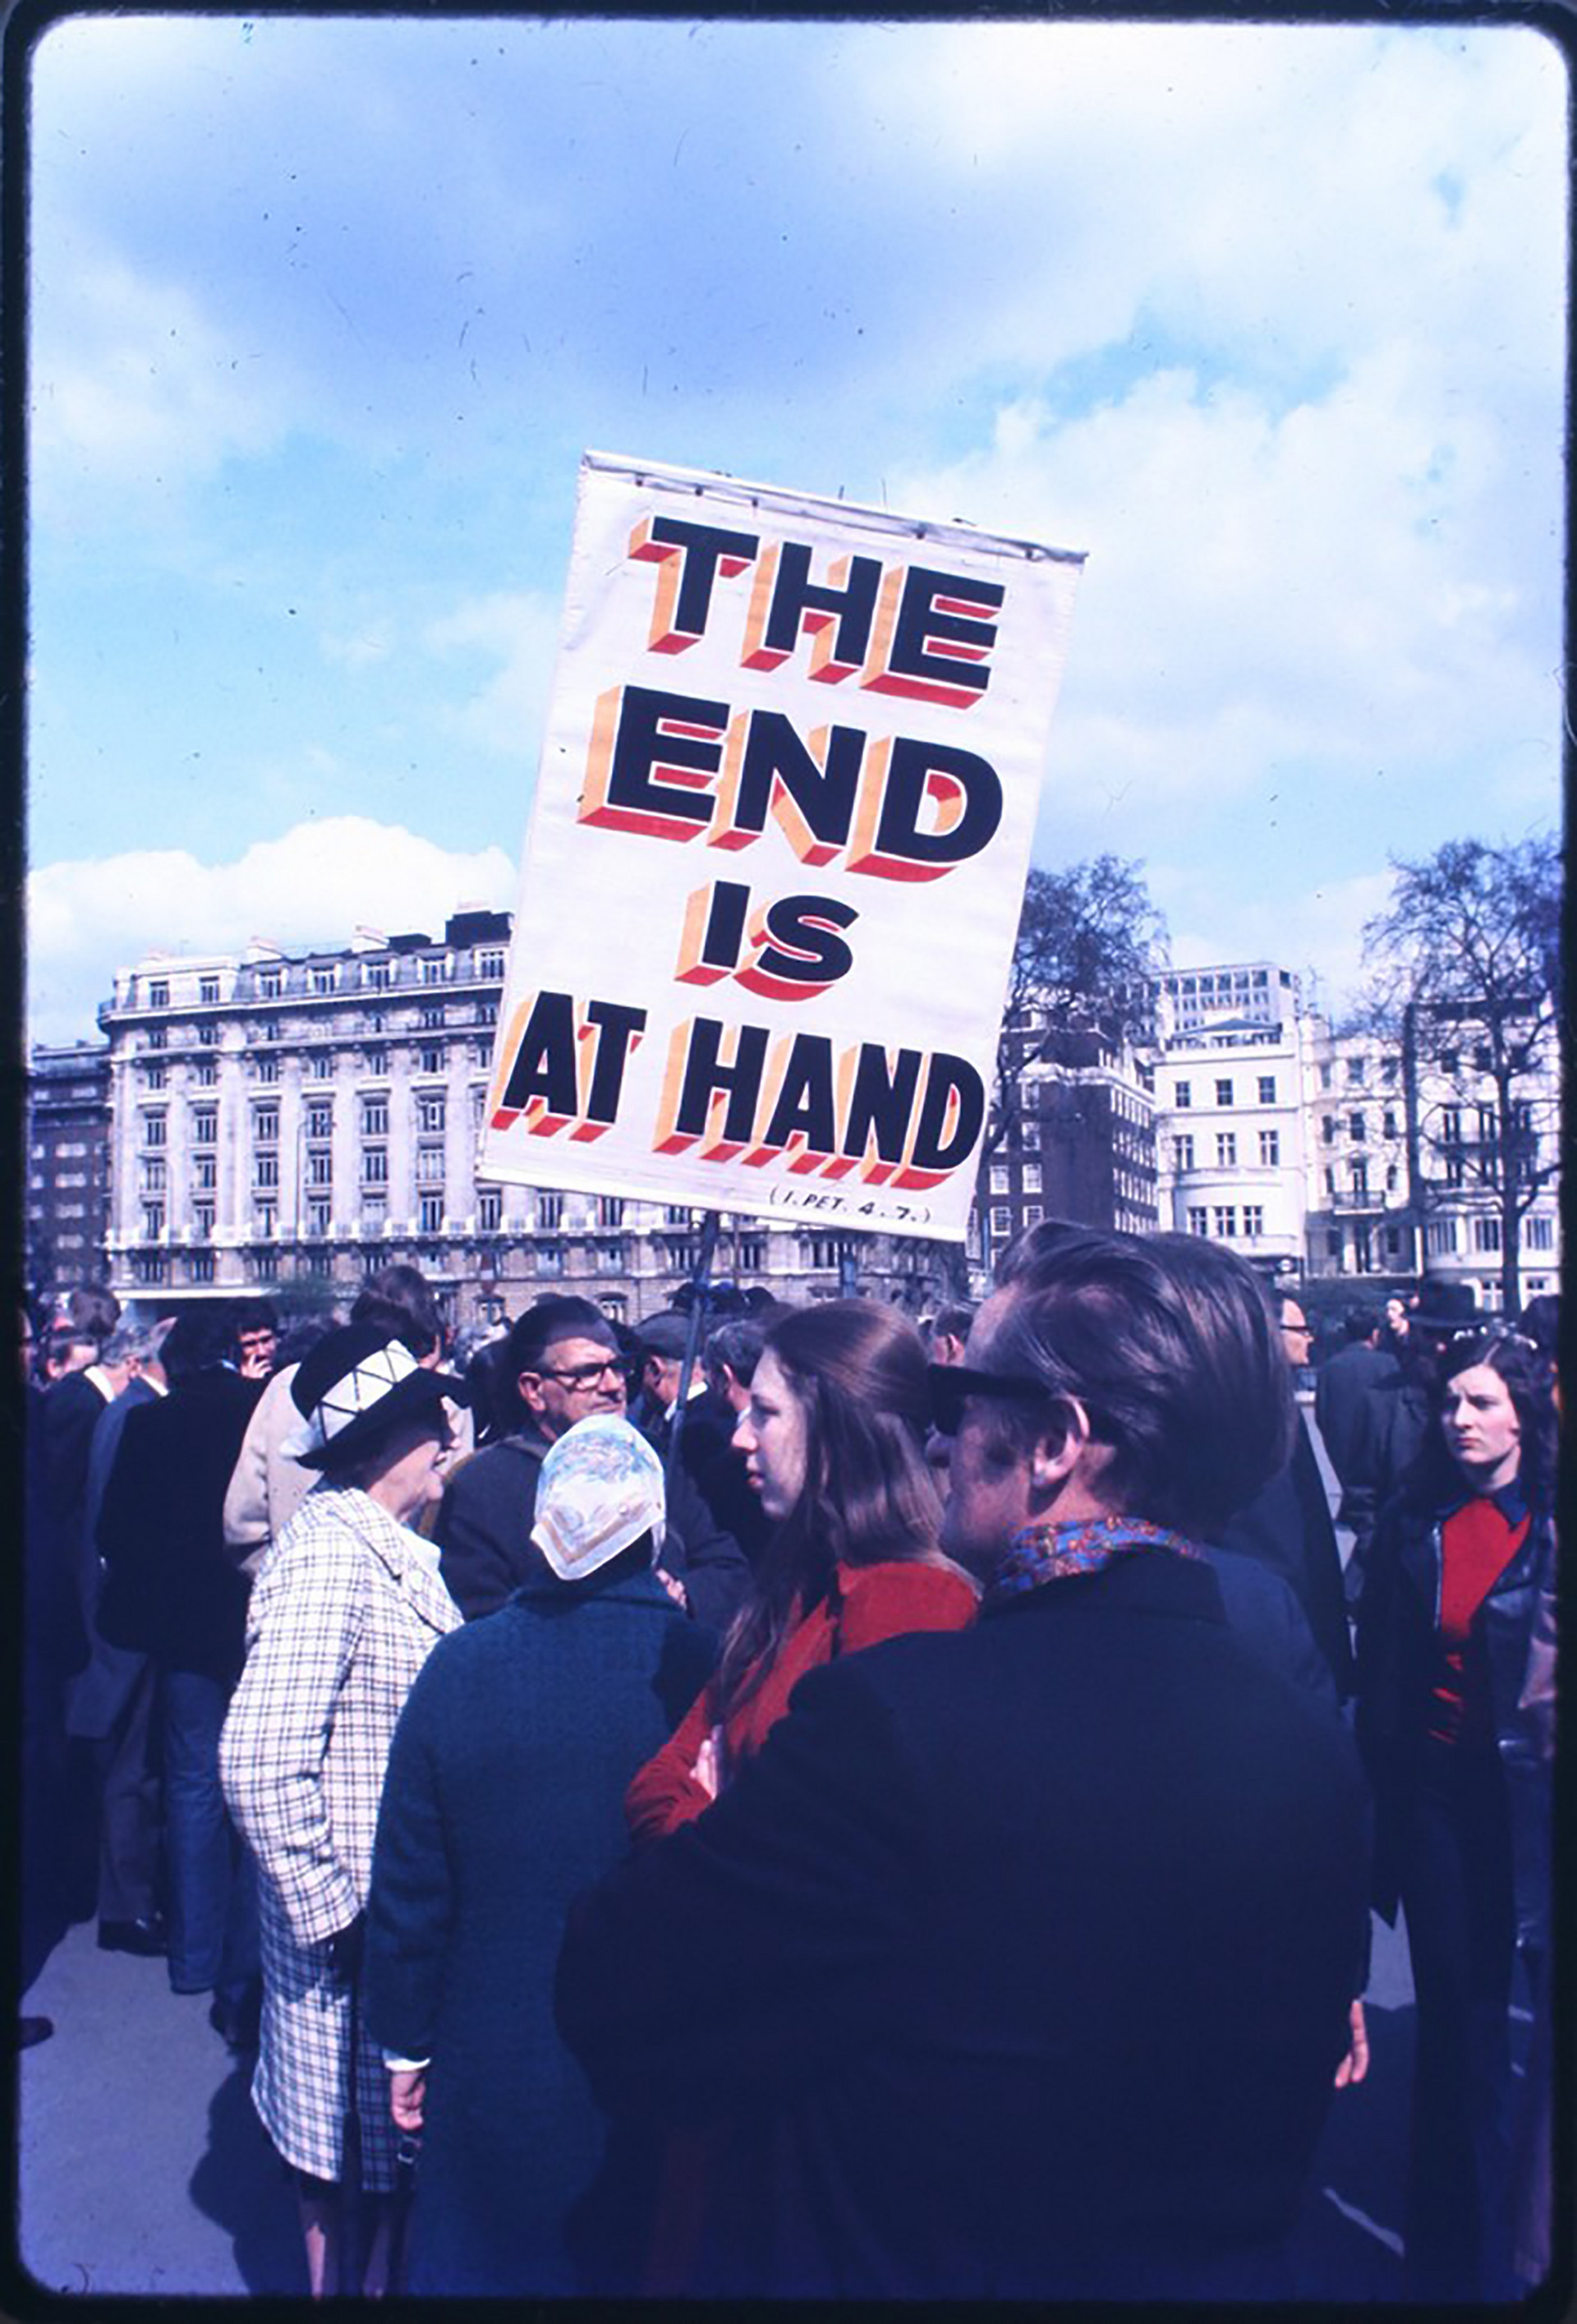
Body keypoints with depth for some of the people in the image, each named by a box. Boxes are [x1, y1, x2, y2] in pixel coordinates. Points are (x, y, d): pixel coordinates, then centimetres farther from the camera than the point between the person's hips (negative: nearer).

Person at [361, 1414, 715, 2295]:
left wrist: (406, 2046, 8)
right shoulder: (701, 1667, -19)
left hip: (493, 2067, 1)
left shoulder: (461, 1663, -14)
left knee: (484, 2259, 21)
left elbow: (409, 1881, -6)